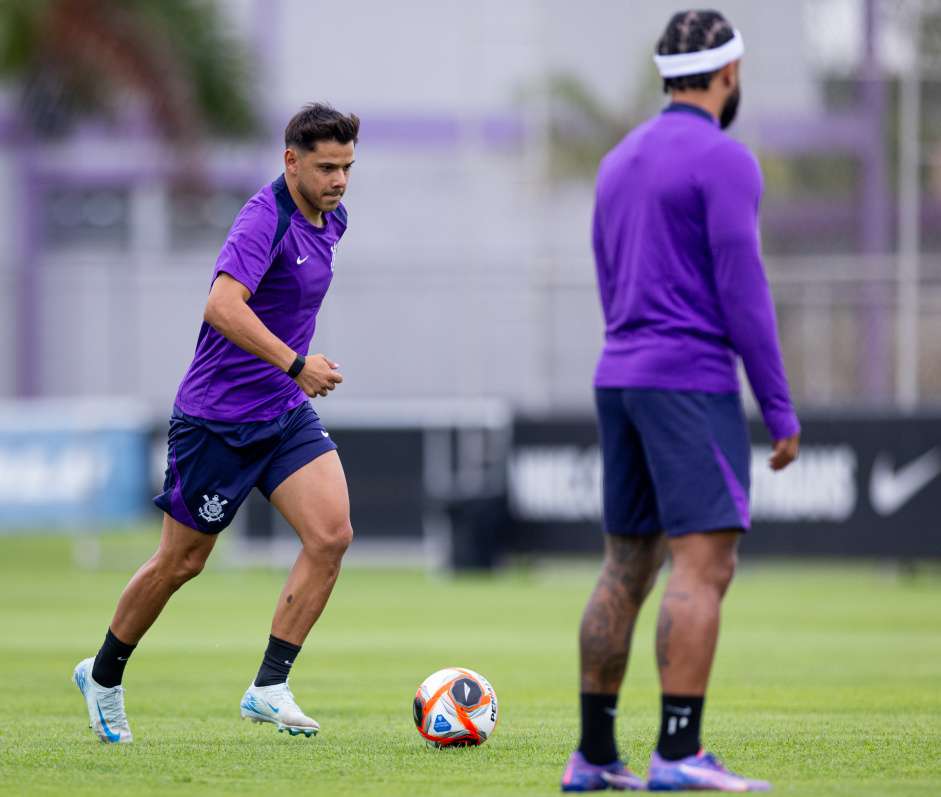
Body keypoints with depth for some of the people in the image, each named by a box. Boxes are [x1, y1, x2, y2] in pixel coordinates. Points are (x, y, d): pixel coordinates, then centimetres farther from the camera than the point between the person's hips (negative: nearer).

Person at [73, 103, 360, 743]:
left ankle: (269, 688, -8)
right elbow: (222, 306, -36)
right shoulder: (265, 220, -21)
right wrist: (295, 364, -40)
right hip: (218, 418, -7)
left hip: (286, 413, 7)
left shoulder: (332, 219, 7)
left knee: (332, 533, -13)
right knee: (181, 563, 5)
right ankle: (104, 675, 28)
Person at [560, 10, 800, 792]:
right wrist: (781, 412, -10)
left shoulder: (619, 164, 16)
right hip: (693, 385, -8)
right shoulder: (726, 161, -9)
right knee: (706, 566, -11)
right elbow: (743, 293, -14)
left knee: (627, 569, 12)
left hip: (620, 381, 8)